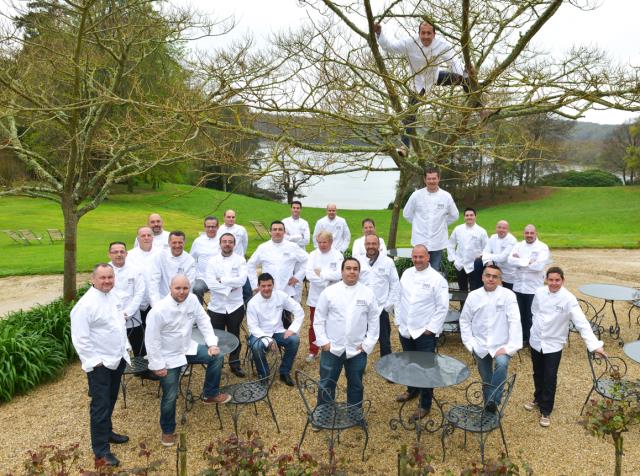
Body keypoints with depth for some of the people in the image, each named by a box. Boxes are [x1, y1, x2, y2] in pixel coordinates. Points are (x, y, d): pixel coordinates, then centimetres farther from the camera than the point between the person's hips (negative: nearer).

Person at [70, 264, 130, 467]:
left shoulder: (113, 296, 4)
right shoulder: (86, 304, -21)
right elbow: (80, 339, -20)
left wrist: (124, 349, 15)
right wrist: (94, 362, -17)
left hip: (118, 359, 8)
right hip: (99, 364, -8)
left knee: (110, 401, 22)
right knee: (100, 406, -1)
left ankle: (106, 432, 41)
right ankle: (101, 452, 9)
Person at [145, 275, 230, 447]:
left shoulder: (192, 299, -11)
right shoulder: (159, 310, -28)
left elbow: (203, 320, 1)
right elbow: (152, 339, -20)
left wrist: (212, 343, -6)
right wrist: (158, 365, -16)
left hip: (187, 348, 6)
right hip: (168, 357, -5)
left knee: (216, 357, -4)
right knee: (170, 397, 3)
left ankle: (210, 394, 15)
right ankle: (167, 431, 27)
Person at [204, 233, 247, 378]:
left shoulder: (240, 260, -1)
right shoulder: (212, 260, -2)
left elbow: (242, 280, -16)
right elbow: (210, 283, -13)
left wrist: (221, 280, -15)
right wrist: (229, 288, -17)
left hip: (235, 306, 0)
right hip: (216, 306, 0)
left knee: (234, 337, 13)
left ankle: (235, 363, 30)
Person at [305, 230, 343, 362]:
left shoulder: (338, 255, -6)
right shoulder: (313, 255, -2)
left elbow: (339, 274, -20)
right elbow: (309, 274, -13)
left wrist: (321, 273, -17)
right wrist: (326, 282, -18)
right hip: (315, 297, 2)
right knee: (314, 325, 12)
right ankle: (313, 351, 26)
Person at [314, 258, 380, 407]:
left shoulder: (368, 293, -2)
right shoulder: (329, 292, -6)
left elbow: (374, 320, 3)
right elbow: (319, 319, -1)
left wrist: (368, 343, -3)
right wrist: (323, 341, -7)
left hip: (357, 350, 1)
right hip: (331, 349, -1)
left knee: (356, 386, 16)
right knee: (326, 385, 10)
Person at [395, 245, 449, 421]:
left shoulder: (437, 279, -13)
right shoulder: (406, 274, 4)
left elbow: (443, 307, -12)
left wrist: (431, 328, -13)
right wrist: (399, 320, 8)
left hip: (425, 333, -5)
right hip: (405, 330, 5)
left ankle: (425, 405, 16)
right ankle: (412, 390, 43)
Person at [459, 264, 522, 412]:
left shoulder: (508, 295, -9)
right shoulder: (473, 296, -2)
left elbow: (515, 322, -14)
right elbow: (464, 320, 5)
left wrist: (511, 347, -20)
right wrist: (469, 343, -2)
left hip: (501, 345, -3)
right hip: (480, 346, 3)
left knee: (502, 364, -31)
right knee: (486, 380, 12)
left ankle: (494, 401, -20)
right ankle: (489, 406, 31)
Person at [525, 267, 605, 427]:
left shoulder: (568, 299, -19)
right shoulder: (539, 292, -8)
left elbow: (581, 322, -25)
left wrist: (594, 344, -32)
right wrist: (537, 327, 3)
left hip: (553, 344, -3)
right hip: (536, 340, 3)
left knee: (550, 378, 4)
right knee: (538, 374, 19)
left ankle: (545, 411, 22)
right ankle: (538, 399, 43)